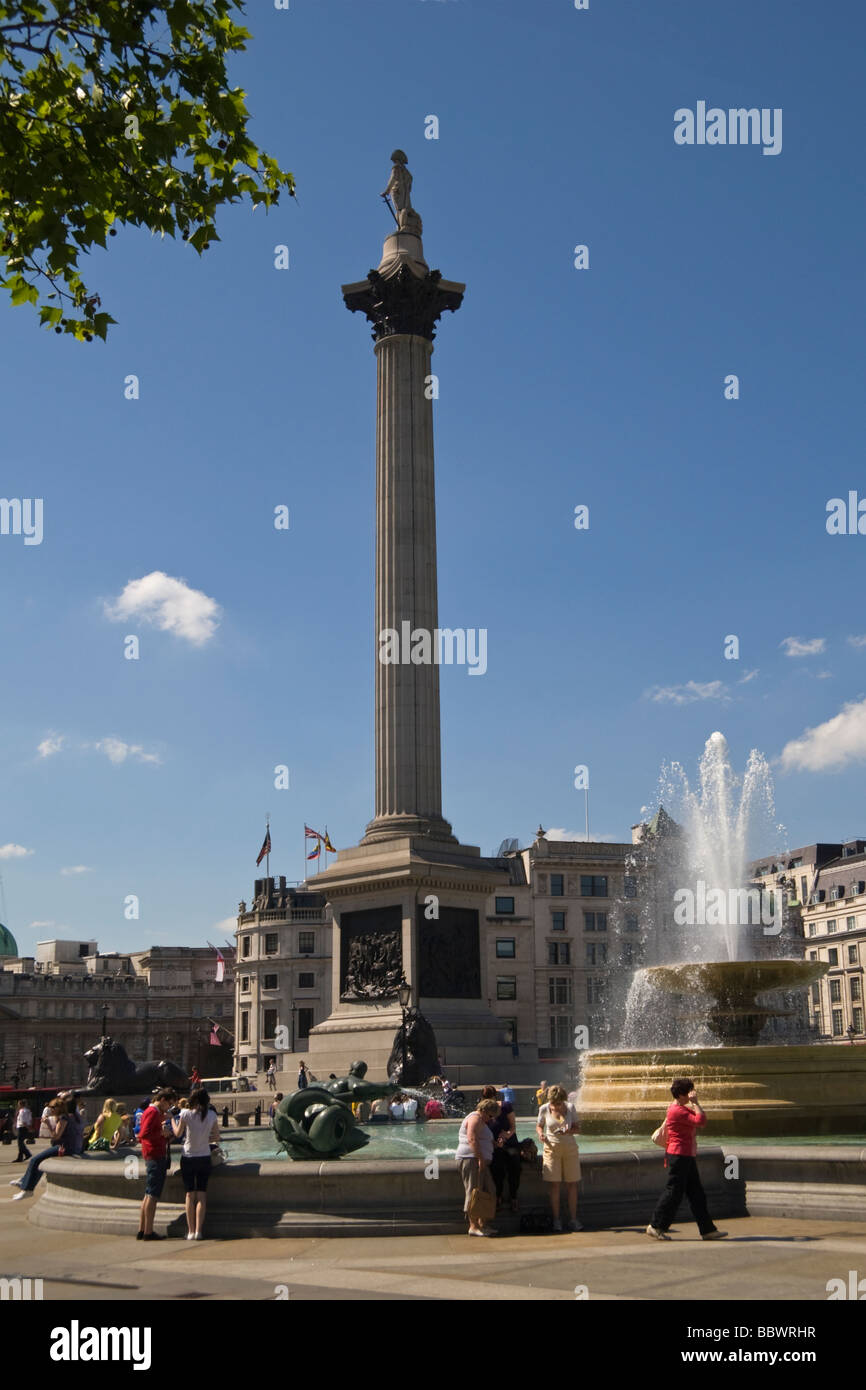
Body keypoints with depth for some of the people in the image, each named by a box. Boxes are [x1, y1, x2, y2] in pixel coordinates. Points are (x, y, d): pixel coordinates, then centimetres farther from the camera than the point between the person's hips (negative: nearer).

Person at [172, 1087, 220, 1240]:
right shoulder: (212, 1115, -4)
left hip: (188, 1157, -1)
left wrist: (172, 1119, 16)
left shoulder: (185, 1114, -11)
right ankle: (199, 1231, 0)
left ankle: (191, 1231, 5)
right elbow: (217, 1137, 3)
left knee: (190, 1195, 6)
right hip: (204, 1158, 1)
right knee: (201, 1195, 5)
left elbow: (178, 1134, 1)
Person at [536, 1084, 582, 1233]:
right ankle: (556, 1220, 5)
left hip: (570, 1148, 1)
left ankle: (573, 1219, 8)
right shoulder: (544, 1109, -6)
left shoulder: (570, 1107, -5)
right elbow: (539, 1125, 8)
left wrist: (569, 1131, -20)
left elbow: (576, 1128, 2)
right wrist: (540, 1134, -14)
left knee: (572, 1184, 1)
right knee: (555, 1185, -3)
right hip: (552, 1147, -1)